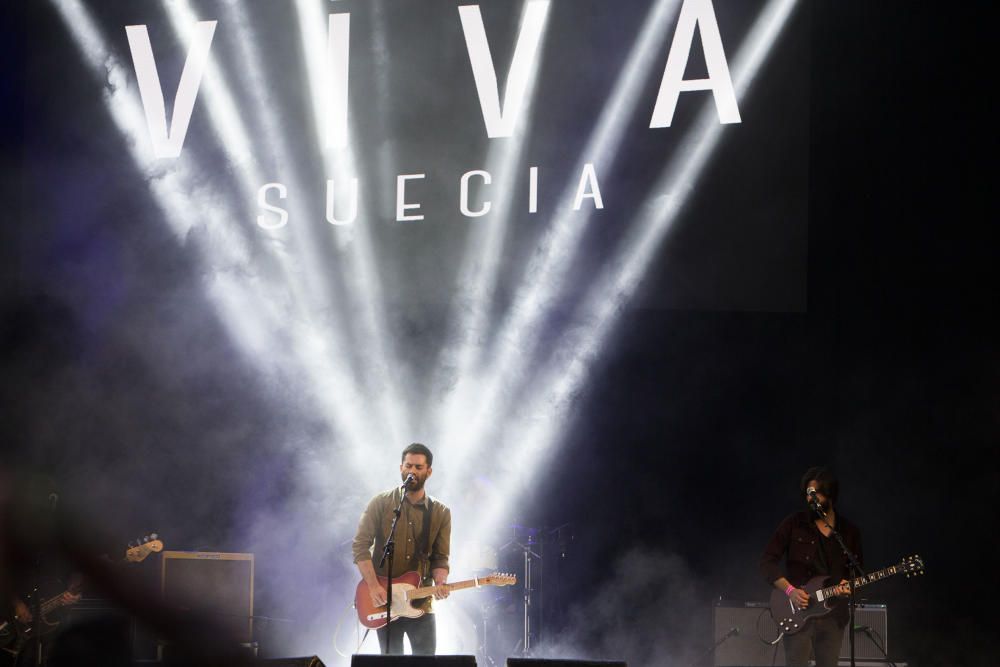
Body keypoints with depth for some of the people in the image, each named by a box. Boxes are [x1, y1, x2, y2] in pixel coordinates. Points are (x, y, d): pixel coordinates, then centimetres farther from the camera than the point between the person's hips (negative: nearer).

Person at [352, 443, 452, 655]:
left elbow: (440, 558, 5)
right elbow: (360, 545, -6)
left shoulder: (441, 513, 6)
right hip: (384, 600, -2)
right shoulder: (381, 503, -2)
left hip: (420, 602, 2)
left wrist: (440, 583, -17)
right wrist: (373, 586, -17)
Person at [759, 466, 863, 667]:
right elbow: (767, 562, -1)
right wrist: (790, 590, -14)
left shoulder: (850, 532, 9)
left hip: (833, 613, 3)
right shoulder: (794, 524, 1)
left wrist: (849, 587, -8)